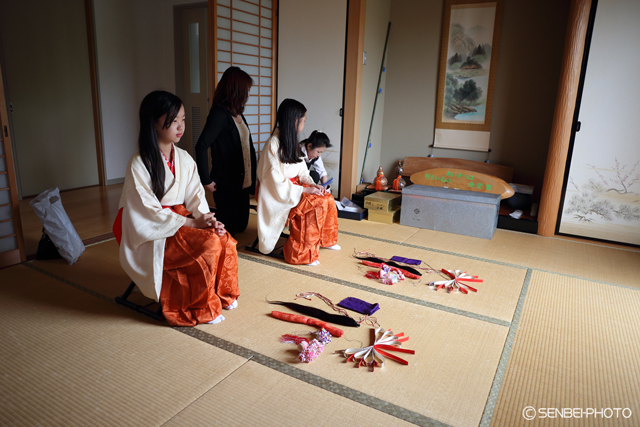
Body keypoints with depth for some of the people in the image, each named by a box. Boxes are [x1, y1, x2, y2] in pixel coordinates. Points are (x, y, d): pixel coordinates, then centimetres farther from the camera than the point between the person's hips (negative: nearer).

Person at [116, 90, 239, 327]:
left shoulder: (184, 159, 5)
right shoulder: (139, 164, -15)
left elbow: (195, 196, 5)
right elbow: (148, 212, -18)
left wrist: (207, 218, -16)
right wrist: (192, 223, -22)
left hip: (182, 221, 6)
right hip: (154, 235, -6)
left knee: (224, 240, -19)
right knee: (209, 245, -27)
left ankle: (222, 294, 3)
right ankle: (202, 309, -7)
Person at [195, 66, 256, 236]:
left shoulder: (237, 114, 12)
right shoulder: (220, 113, -16)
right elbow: (201, 146, -24)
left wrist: (251, 178, 11)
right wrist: (206, 180, -20)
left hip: (242, 183, 9)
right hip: (226, 185, -9)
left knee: (240, 227, 17)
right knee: (227, 231, 4)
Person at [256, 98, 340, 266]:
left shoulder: (291, 141, 7)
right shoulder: (274, 145, -21)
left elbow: (302, 170, 12)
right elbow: (277, 183, -23)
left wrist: (312, 184, -6)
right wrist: (305, 190, -21)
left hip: (294, 186, 9)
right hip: (277, 195, -8)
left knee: (327, 199, -5)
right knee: (315, 205, -24)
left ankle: (325, 239, 15)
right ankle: (301, 254, -15)